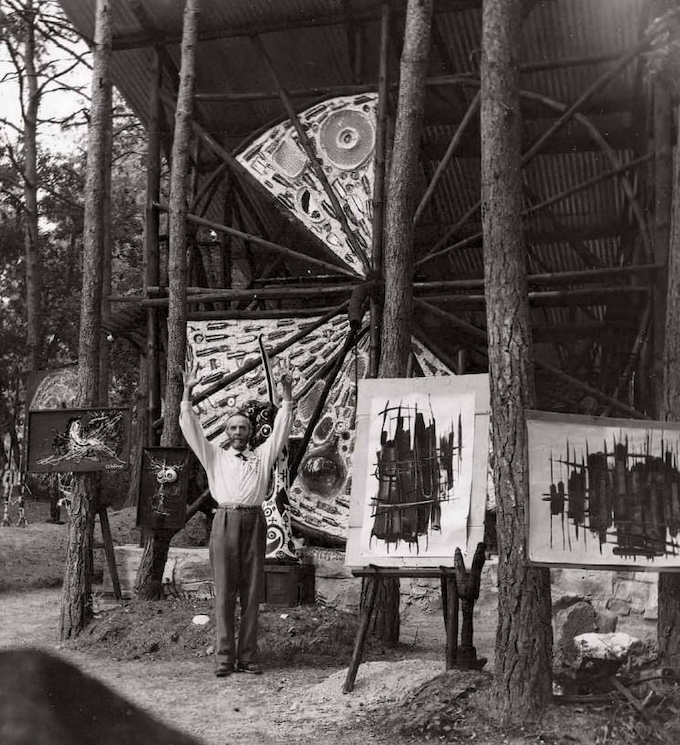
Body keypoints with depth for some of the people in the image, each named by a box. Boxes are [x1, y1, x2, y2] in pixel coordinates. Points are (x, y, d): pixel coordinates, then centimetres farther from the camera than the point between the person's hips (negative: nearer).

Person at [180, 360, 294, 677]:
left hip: (254, 522, 1)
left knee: (252, 592, 2)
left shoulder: (263, 455, 19)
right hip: (225, 522, -1)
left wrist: (286, 389, 6)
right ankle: (224, 657, 1)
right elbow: (190, 428, 10)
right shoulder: (215, 456, 17)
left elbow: (282, 425, 14)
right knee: (224, 591, -3)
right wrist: (187, 392, 2)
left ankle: (247, 656, 7)